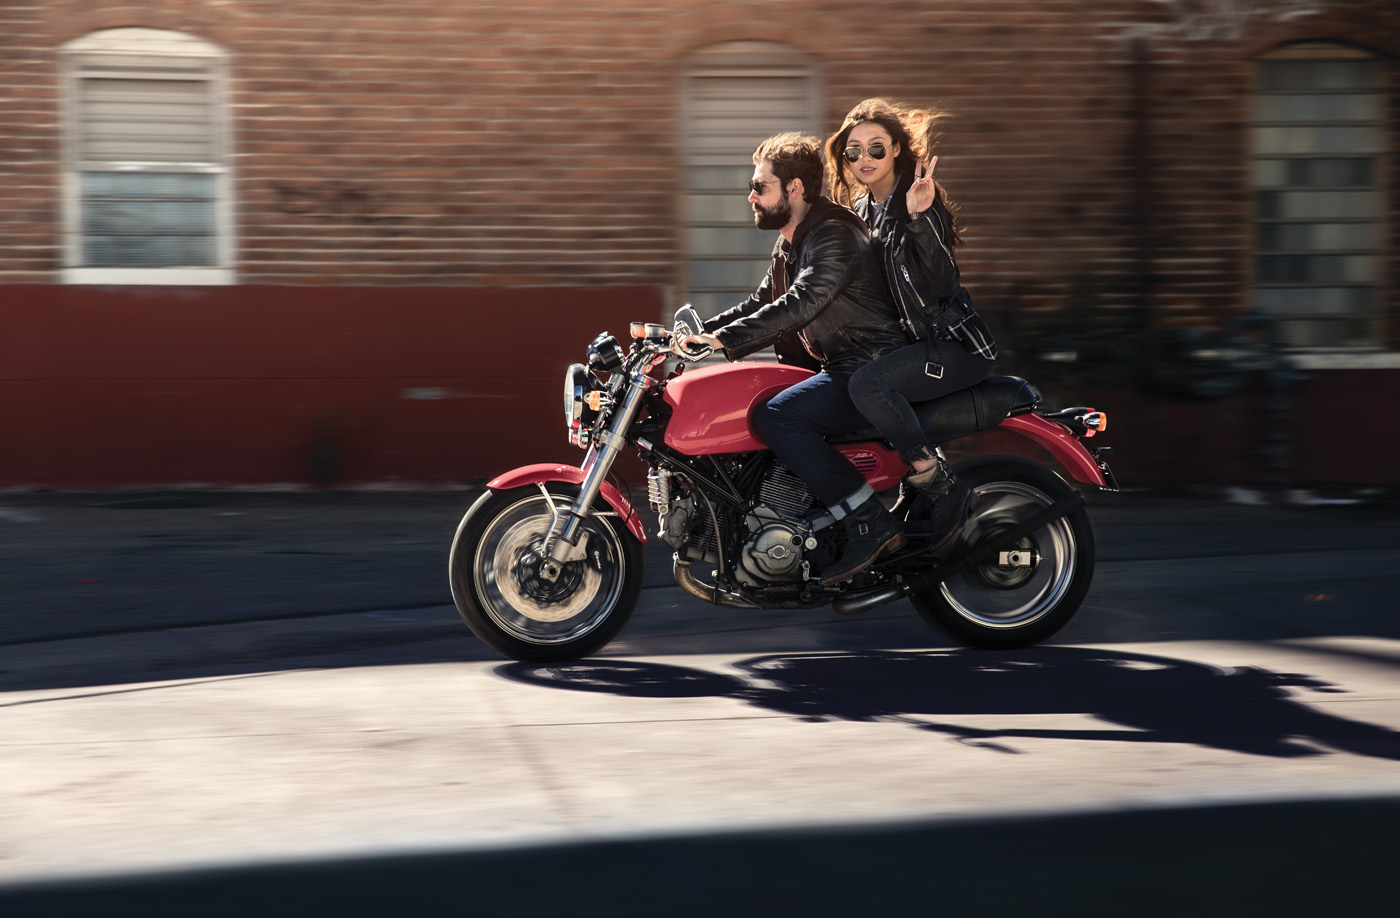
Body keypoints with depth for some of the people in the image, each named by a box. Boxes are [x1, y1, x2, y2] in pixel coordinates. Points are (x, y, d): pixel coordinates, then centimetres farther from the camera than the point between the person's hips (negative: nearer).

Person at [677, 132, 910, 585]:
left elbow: (798, 305, -30)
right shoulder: (790, 244, 17)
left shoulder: (834, 237, -17)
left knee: (776, 417, -27)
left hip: (871, 369, -11)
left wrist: (725, 338, -35)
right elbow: (761, 305, 21)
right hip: (836, 369, 11)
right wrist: (700, 333, 6)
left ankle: (871, 523, -26)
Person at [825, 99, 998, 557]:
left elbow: (943, 284, -25)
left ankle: (943, 486, -22)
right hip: (912, 339, 10)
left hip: (956, 346, -10)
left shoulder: (918, 201, -14)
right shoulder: (863, 209, 12)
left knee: (866, 383, -32)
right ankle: (911, 489, 8)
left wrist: (920, 218, -38)